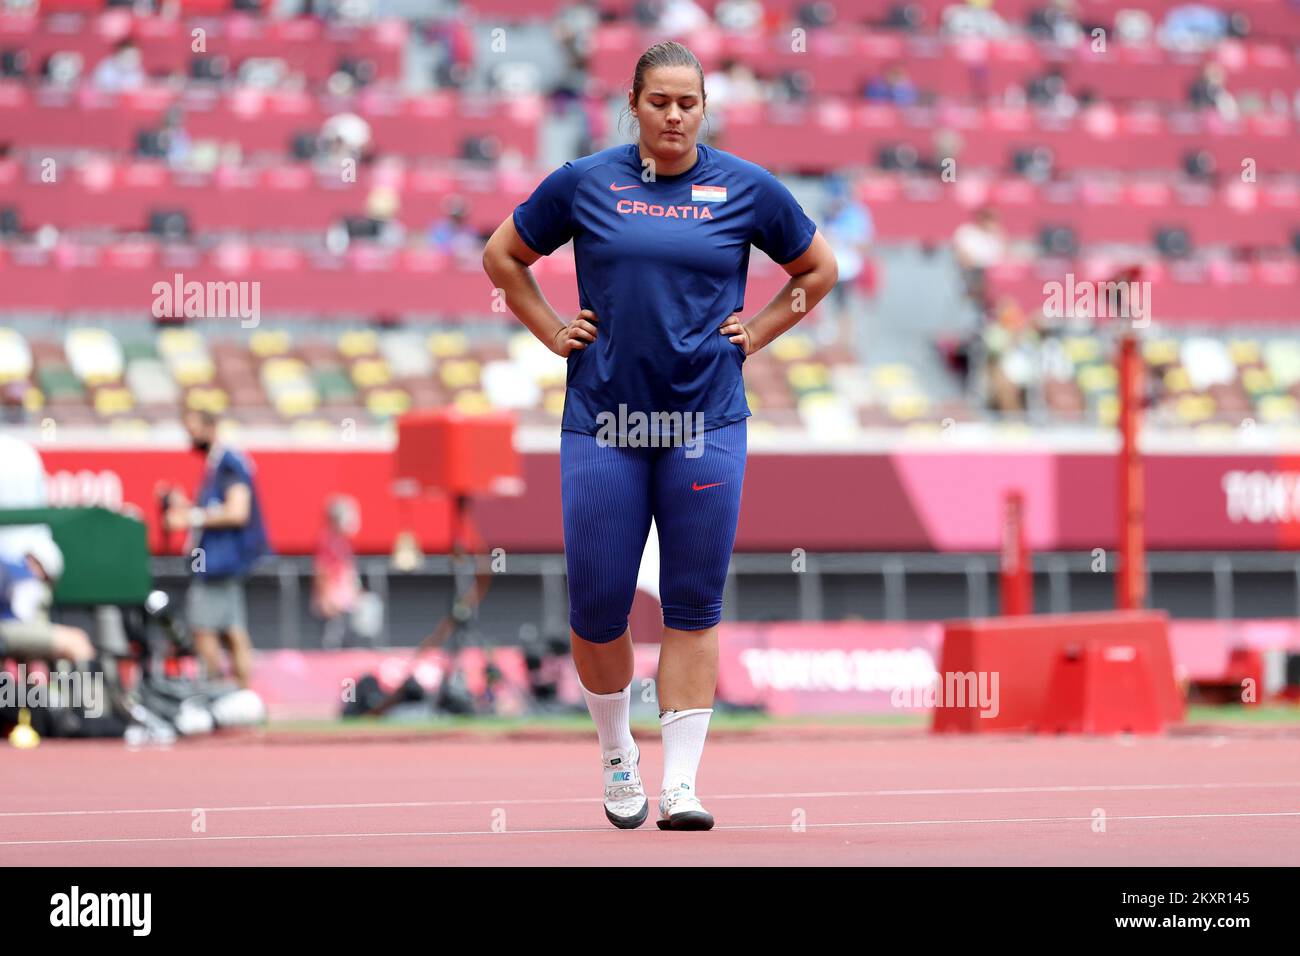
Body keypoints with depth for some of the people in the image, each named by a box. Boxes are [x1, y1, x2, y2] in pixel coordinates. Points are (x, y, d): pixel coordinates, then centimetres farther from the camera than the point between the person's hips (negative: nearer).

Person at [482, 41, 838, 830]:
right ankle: (618, 756, 23)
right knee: (597, 606, 0)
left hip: (706, 422, 0)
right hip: (603, 417, 0)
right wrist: (553, 332, 8)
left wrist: (755, 334, 8)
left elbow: (818, 269, 19)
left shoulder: (747, 189, 4)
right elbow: (503, 256, 18)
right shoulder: (584, 184, 4)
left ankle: (681, 783, 0)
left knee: (694, 608, -2)